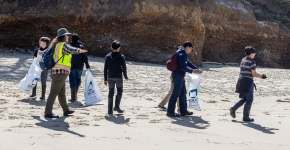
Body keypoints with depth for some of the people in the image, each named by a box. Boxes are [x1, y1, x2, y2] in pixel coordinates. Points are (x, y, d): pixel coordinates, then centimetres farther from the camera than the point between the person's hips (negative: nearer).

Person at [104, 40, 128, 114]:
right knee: (119, 91, 13)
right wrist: (125, 76, 8)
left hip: (110, 77, 3)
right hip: (118, 77, -2)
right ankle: (117, 107, -1)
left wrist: (105, 79, 11)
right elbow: (124, 67, -7)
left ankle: (110, 110, 8)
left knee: (110, 92, 7)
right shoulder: (121, 56, -5)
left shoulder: (108, 56, 3)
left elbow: (105, 68, 5)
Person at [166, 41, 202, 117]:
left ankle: (183, 111, 22)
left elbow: (188, 63, 22)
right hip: (178, 75, -11)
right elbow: (183, 67, -23)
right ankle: (170, 112, -3)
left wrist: (197, 69, 14)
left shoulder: (183, 54, 16)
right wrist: (192, 71, -12)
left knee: (183, 93, 15)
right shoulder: (182, 55, -17)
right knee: (176, 93, -7)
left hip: (180, 76, 11)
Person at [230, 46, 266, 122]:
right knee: (249, 99, 3)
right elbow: (254, 74, -15)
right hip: (248, 81, -8)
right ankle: (246, 117, 6)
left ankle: (233, 108, 6)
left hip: (241, 80, 8)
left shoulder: (243, 60, 13)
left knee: (244, 98, 20)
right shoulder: (252, 61, -12)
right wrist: (261, 76, 1)